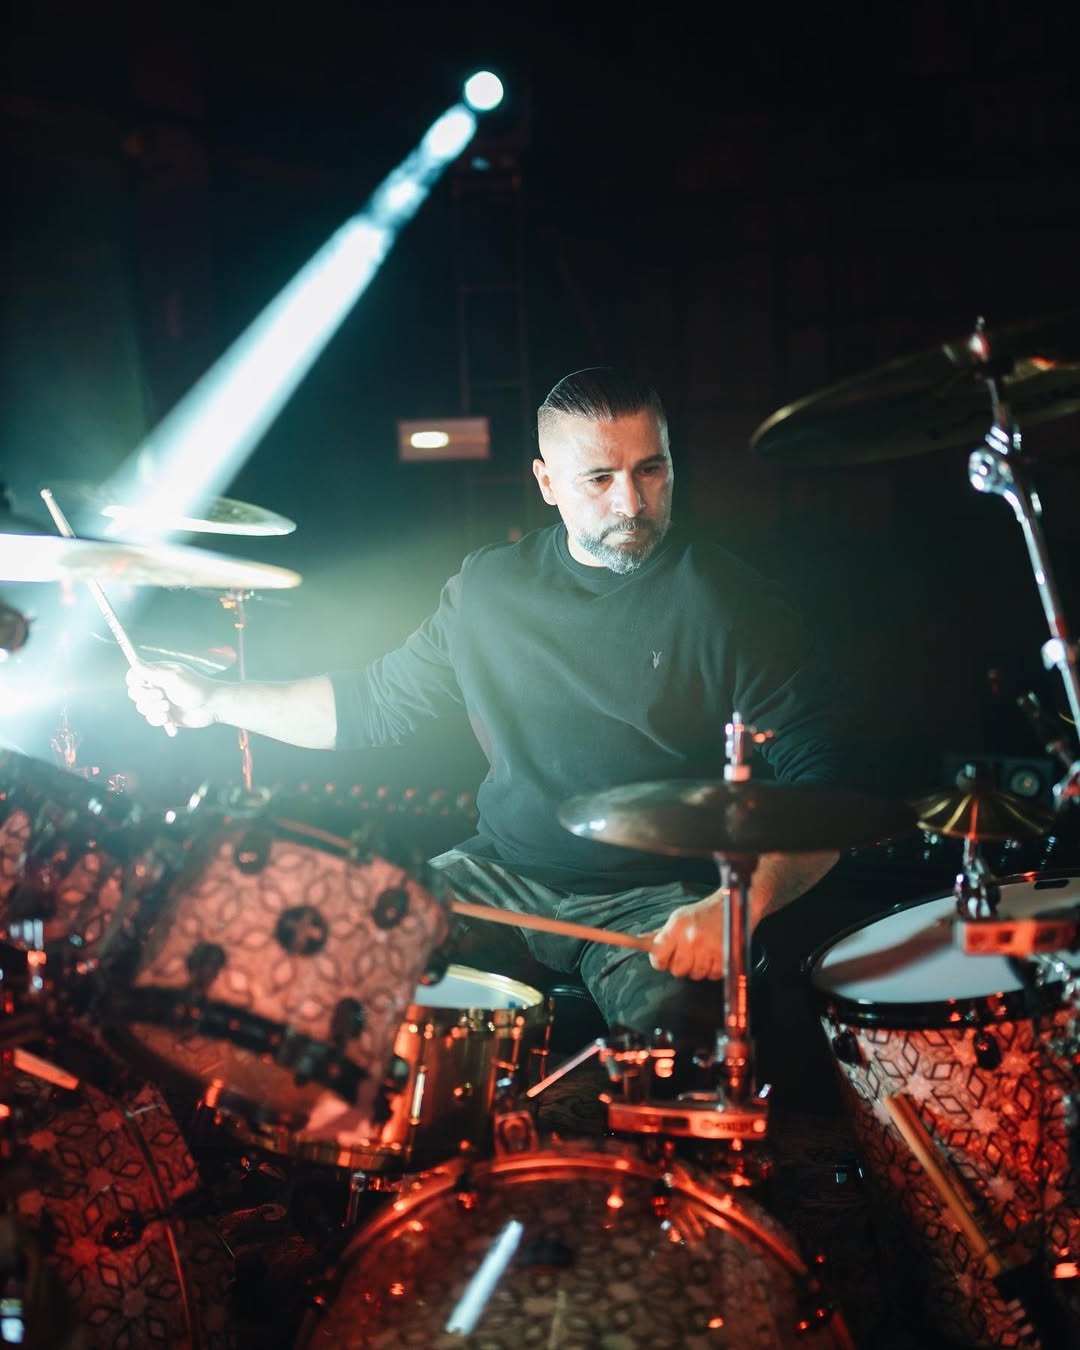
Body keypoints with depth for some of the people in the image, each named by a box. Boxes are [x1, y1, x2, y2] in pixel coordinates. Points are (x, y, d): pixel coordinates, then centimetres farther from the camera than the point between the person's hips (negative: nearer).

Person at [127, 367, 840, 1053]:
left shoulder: (730, 602, -8)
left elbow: (817, 791, -10)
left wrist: (738, 904, -28)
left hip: (656, 901, -4)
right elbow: (377, 702, 18)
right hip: (499, 874, 4)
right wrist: (218, 700, 10)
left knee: (668, 1015, -34)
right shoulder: (490, 585, 7)